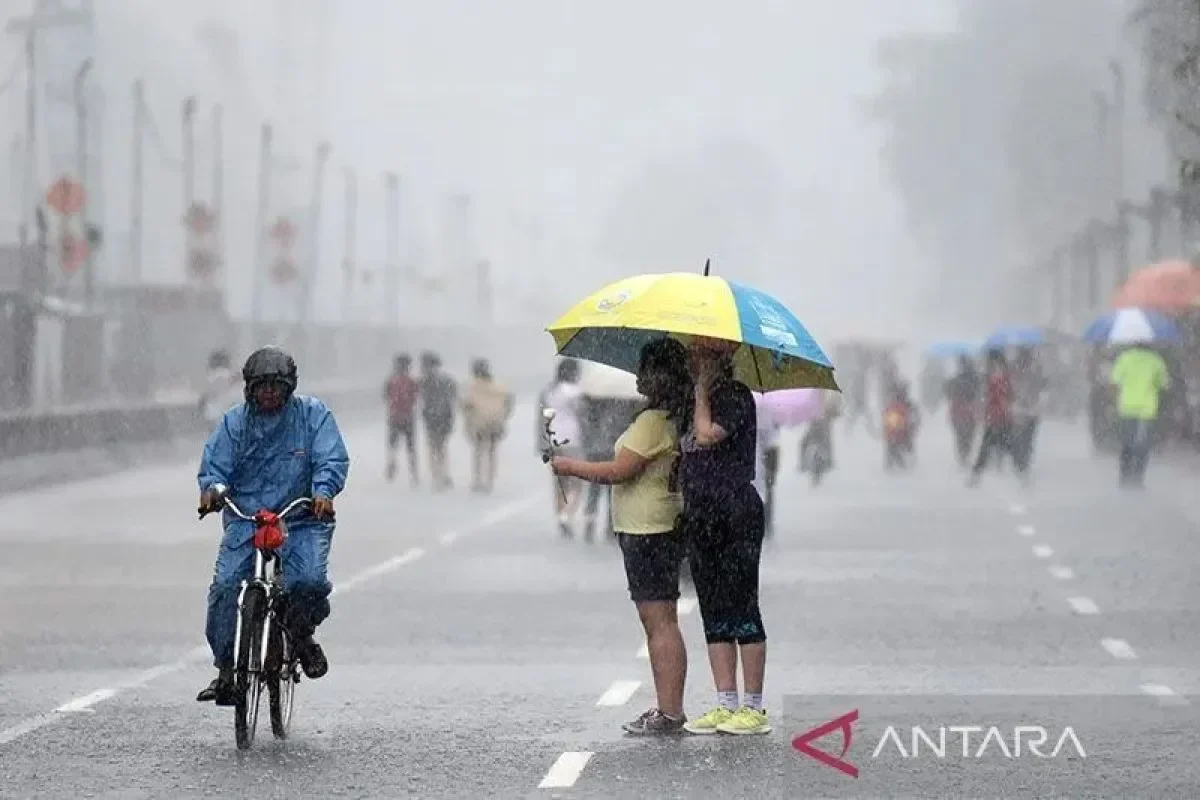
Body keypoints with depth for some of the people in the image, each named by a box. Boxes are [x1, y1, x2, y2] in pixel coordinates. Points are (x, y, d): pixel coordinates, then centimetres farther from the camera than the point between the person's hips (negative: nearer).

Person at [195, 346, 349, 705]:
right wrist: (212, 489, -21)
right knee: (224, 586, -17)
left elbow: (333, 460, -6)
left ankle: (302, 634, 9)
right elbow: (215, 466, 3)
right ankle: (225, 668, -3)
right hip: (245, 520, 2)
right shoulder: (234, 422, 7)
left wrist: (323, 491, -27)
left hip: (303, 520, -1)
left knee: (310, 581, -25)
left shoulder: (313, 415, 2)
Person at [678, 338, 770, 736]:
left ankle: (754, 707, -4)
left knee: (741, 609, -7)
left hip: (737, 515, -9)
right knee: (714, 615, 7)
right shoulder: (701, 404, 18)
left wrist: (703, 389, -12)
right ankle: (726, 705, 10)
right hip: (701, 520, 9)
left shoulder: (736, 396, -8)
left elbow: (707, 435, -22)